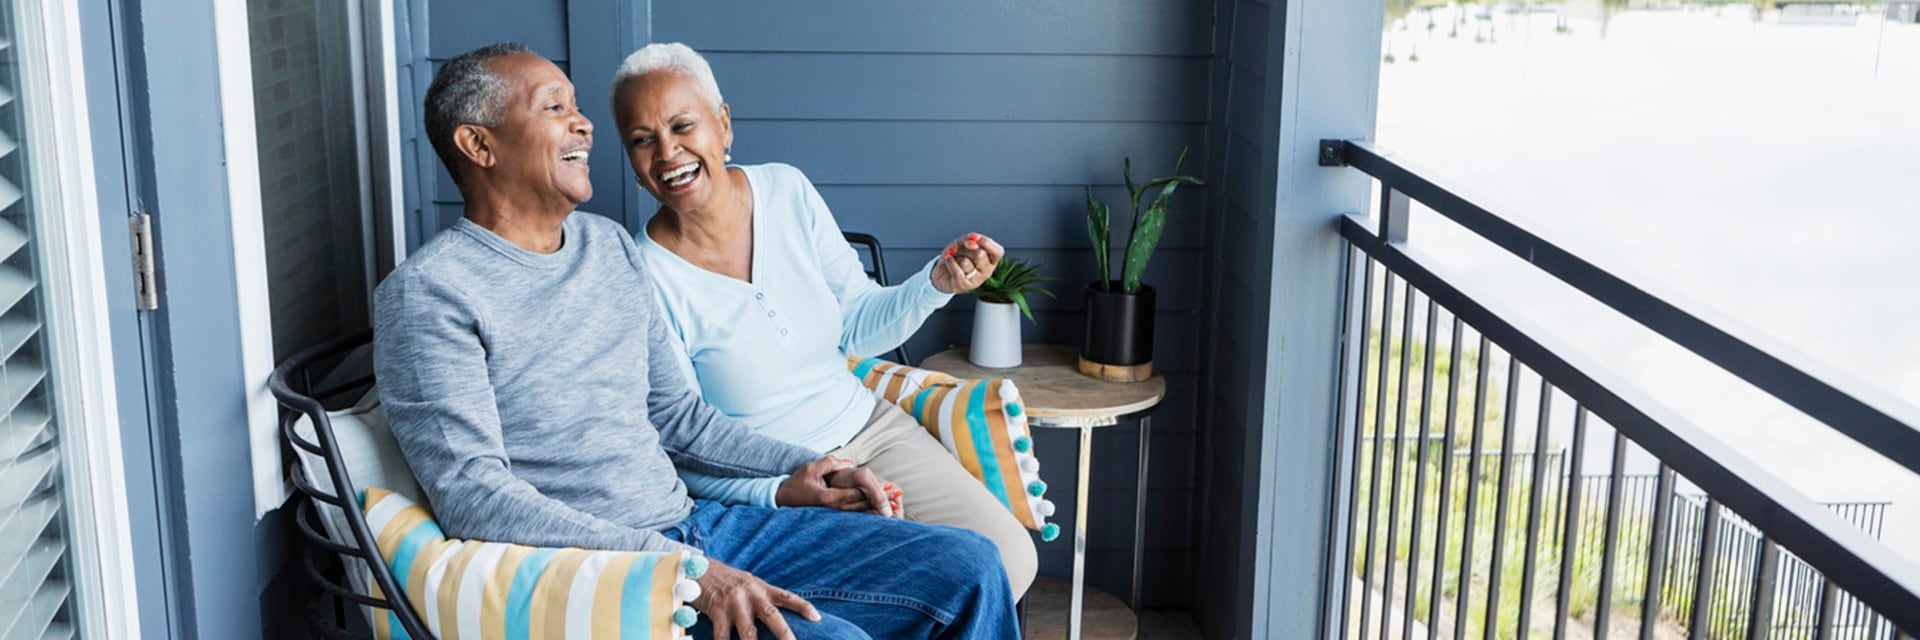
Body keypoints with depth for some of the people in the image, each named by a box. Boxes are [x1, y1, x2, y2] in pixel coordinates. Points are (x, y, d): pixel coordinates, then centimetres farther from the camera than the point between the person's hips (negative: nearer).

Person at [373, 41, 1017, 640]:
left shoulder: (610, 245, 15)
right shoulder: (427, 293, -9)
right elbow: (474, 498, -18)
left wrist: (796, 466, 6)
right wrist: (680, 570, -25)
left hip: (693, 523, 8)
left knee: (966, 567, -1)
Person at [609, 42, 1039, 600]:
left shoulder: (787, 191, -3)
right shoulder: (645, 279, -16)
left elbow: (859, 328, 7)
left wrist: (936, 283, -11)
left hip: (869, 427, 5)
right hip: (759, 486, -5)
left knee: (1011, 556, -12)